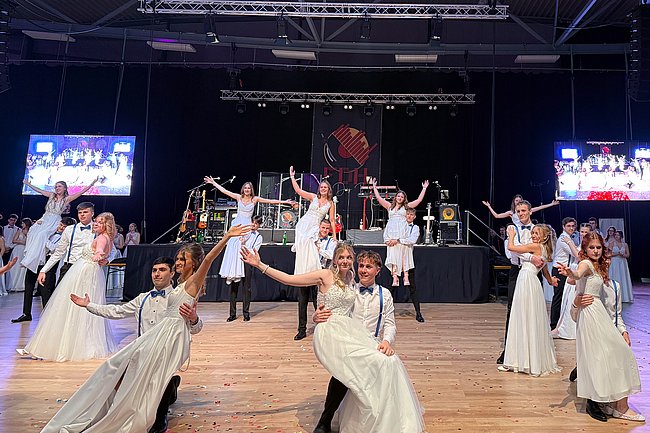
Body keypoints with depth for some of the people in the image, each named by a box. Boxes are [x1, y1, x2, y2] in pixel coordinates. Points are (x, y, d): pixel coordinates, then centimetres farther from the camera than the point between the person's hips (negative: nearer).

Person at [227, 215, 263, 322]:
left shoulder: (259, 237, 6)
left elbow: (253, 252, -5)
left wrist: (243, 244, -15)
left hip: (247, 263, -2)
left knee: (247, 288, 2)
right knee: (233, 287, 2)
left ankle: (246, 313, 14)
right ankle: (232, 313, 10)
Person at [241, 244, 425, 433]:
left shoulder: (351, 277, 13)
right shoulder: (325, 276, -3)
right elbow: (289, 279, -6)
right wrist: (259, 265, -10)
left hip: (348, 330, 7)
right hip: (330, 332, -6)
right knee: (377, 363, -19)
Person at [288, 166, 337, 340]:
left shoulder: (331, 203, 9)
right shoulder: (313, 197, 8)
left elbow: (332, 220, 11)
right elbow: (298, 190, 0)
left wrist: (334, 236, 8)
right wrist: (292, 176, -4)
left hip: (314, 229, 0)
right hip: (304, 224, 0)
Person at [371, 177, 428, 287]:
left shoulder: (406, 207, 16)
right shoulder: (390, 206, 20)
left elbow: (419, 200, 14)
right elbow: (379, 198, 18)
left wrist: (424, 188, 18)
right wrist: (374, 186, 20)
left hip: (402, 233, -1)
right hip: (391, 232, 1)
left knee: (403, 254, -6)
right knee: (392, 254, -6)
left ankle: (406, 277, -7)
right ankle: (395, 278, -9)